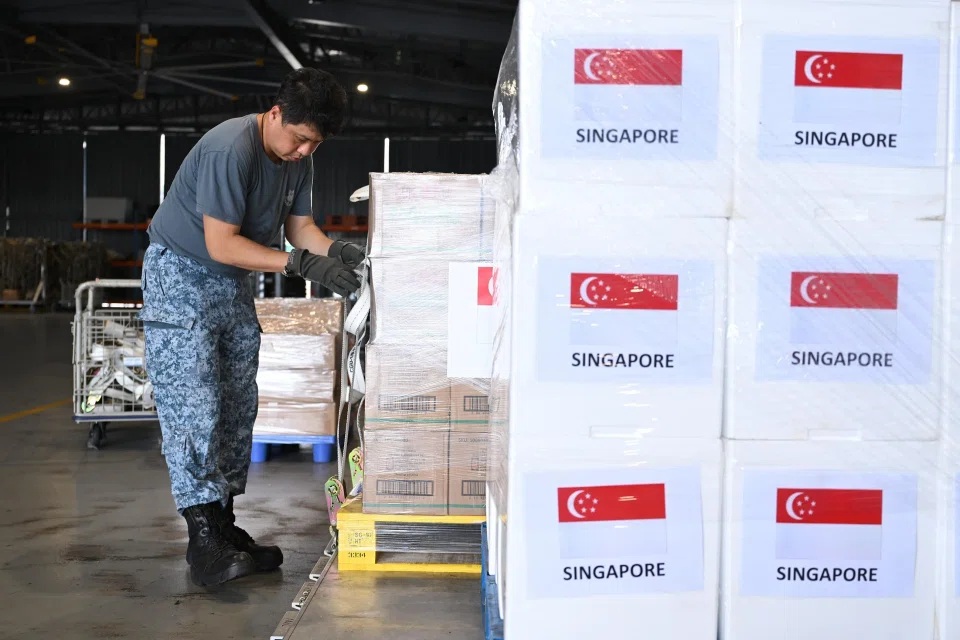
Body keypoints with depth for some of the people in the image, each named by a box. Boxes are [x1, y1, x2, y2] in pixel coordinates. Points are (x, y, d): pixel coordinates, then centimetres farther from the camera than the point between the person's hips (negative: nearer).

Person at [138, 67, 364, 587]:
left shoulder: (298, 158, 0)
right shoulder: (230, 150, -26)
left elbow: (300, 226, 4)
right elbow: (221, 244, -27)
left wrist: (336, 253, -17)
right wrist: (301, 264, -30)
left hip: (233, 287, 9)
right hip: (180, 276, -9)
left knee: (237, 408, 7)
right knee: (193, 406, -14)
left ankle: (224, 525, 14)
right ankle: (203, 541, -15)